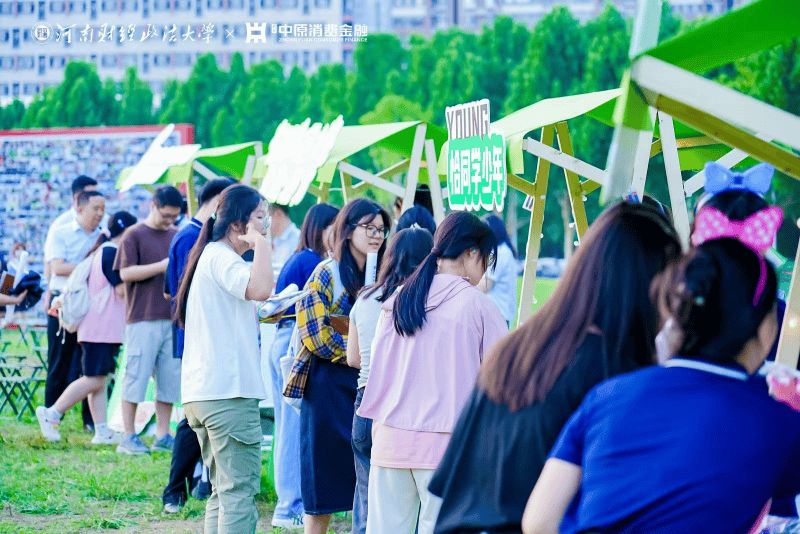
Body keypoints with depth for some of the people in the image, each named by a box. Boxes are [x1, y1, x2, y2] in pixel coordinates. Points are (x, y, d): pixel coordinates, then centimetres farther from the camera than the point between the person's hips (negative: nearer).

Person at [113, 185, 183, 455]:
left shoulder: (177, 235, 15)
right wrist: (162, 266, -16)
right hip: (143, 318, -5)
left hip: (173, 318, 5)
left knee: (171, 378, 4)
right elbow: (125, 272, -9)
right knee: (137, 375, -5)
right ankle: (129, 437, 1)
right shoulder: (134, 235, -1)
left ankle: (163, 436, 11)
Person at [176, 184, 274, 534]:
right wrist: (260, 242, -17)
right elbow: (259, 288, -30)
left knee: (222, 491, 14)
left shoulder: (210, 256, 21)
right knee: (239, 491, -10)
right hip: (228, 391, -10)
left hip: (200, 393, 10)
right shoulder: (222, 257, -11)